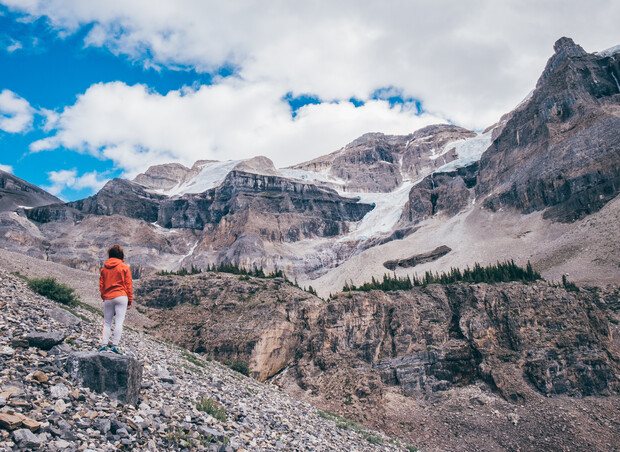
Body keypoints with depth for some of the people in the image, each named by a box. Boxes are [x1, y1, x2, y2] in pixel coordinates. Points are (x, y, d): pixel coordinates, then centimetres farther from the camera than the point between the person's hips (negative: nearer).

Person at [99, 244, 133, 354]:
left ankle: (104, 345, 3)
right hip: (121, 297, -4)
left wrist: (104, 297, 18)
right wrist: (130, 300, 4)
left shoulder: (104, 268, 10)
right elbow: (128, 285, 0)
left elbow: (101, 285, 12)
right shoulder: (124, 267, 0)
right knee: (119, 322, -5)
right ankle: (115, 345, -11)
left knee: (107, 322, 11)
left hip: (107, 298, 4)